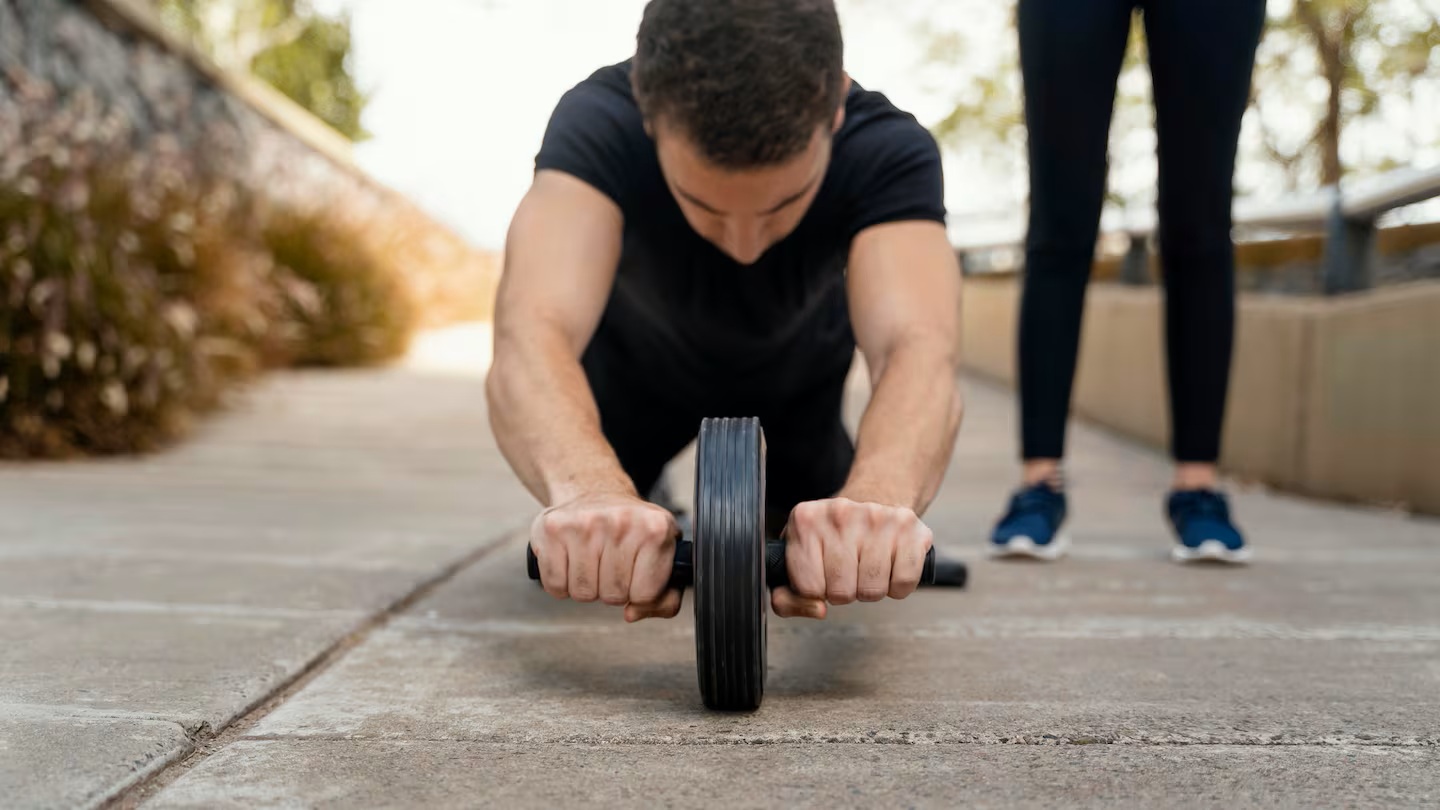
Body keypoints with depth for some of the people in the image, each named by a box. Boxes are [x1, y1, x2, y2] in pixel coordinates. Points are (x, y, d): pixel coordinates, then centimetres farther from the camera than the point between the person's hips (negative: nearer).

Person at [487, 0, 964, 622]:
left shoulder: (888, 149, -39)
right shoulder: (598, 123, -41)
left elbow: (921, 350, -56)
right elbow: (530, 338, -57)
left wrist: (877, 501, -79)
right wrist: (591, 494, -79)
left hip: (794, 368, 1)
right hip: (635, 356, 0)